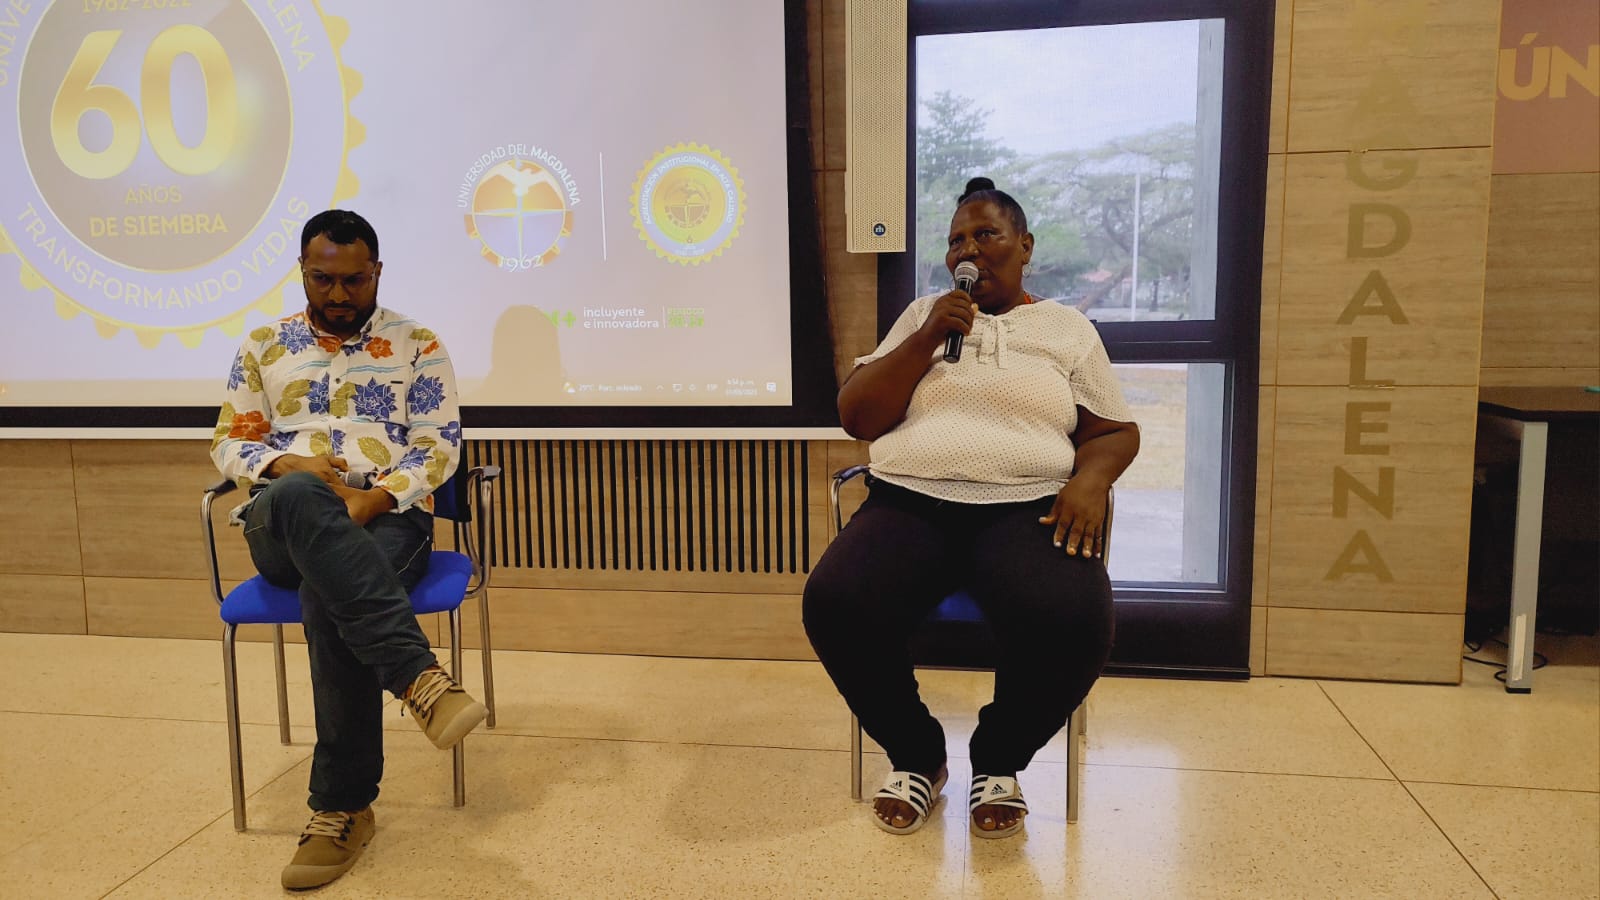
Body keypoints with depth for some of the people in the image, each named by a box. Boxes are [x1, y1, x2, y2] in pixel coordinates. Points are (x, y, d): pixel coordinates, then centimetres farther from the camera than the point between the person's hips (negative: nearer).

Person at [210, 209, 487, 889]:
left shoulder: (416, 344, 12)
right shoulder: (263, 346, 20)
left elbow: (438, 447, 2)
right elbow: (229, 442, 16)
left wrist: (370, 503, -15)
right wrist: (289, 463, -8)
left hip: (386, 517, -1)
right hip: (283, 525, 2)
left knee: (329, 595, -37)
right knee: (299, 496, -39)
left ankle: (343, 807, -27)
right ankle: (420, 676, -49)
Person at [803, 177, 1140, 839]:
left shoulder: (1068, 328, 16)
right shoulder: (921, 315, 18)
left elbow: (1116, 432, 16)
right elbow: (856, 418, 9)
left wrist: (1090, 479, -8)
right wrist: (927, 338, -2)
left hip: (1025, 507, -1)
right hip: (909, 501, 1)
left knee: (1073, 624, -33)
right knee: (833, 606, -30)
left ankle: (999, 759, 0)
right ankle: (915, 755, -1)